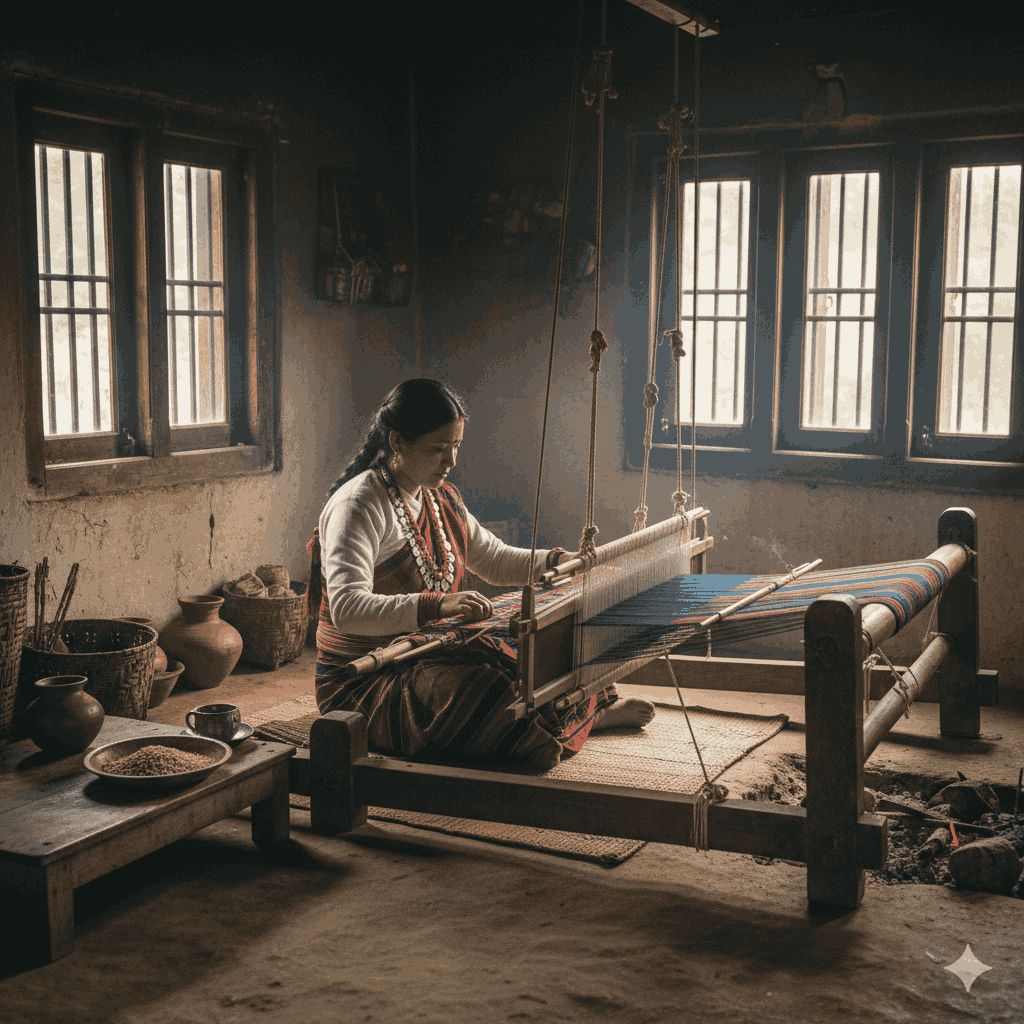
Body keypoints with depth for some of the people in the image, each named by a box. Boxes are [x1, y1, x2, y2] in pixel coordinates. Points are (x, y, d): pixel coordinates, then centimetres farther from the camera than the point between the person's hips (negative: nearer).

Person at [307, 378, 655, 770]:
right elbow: (346, 609, -32)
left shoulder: (440, 498, 10)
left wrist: (556, 561, 2)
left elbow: (495, 560, 21)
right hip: (363, 683, -8)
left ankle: (595, 710, 18)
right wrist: (435, 606, -47)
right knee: (478, 685, -31)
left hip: (428, 657, 9)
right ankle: (586, 718, -12)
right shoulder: (358, 504, -19)